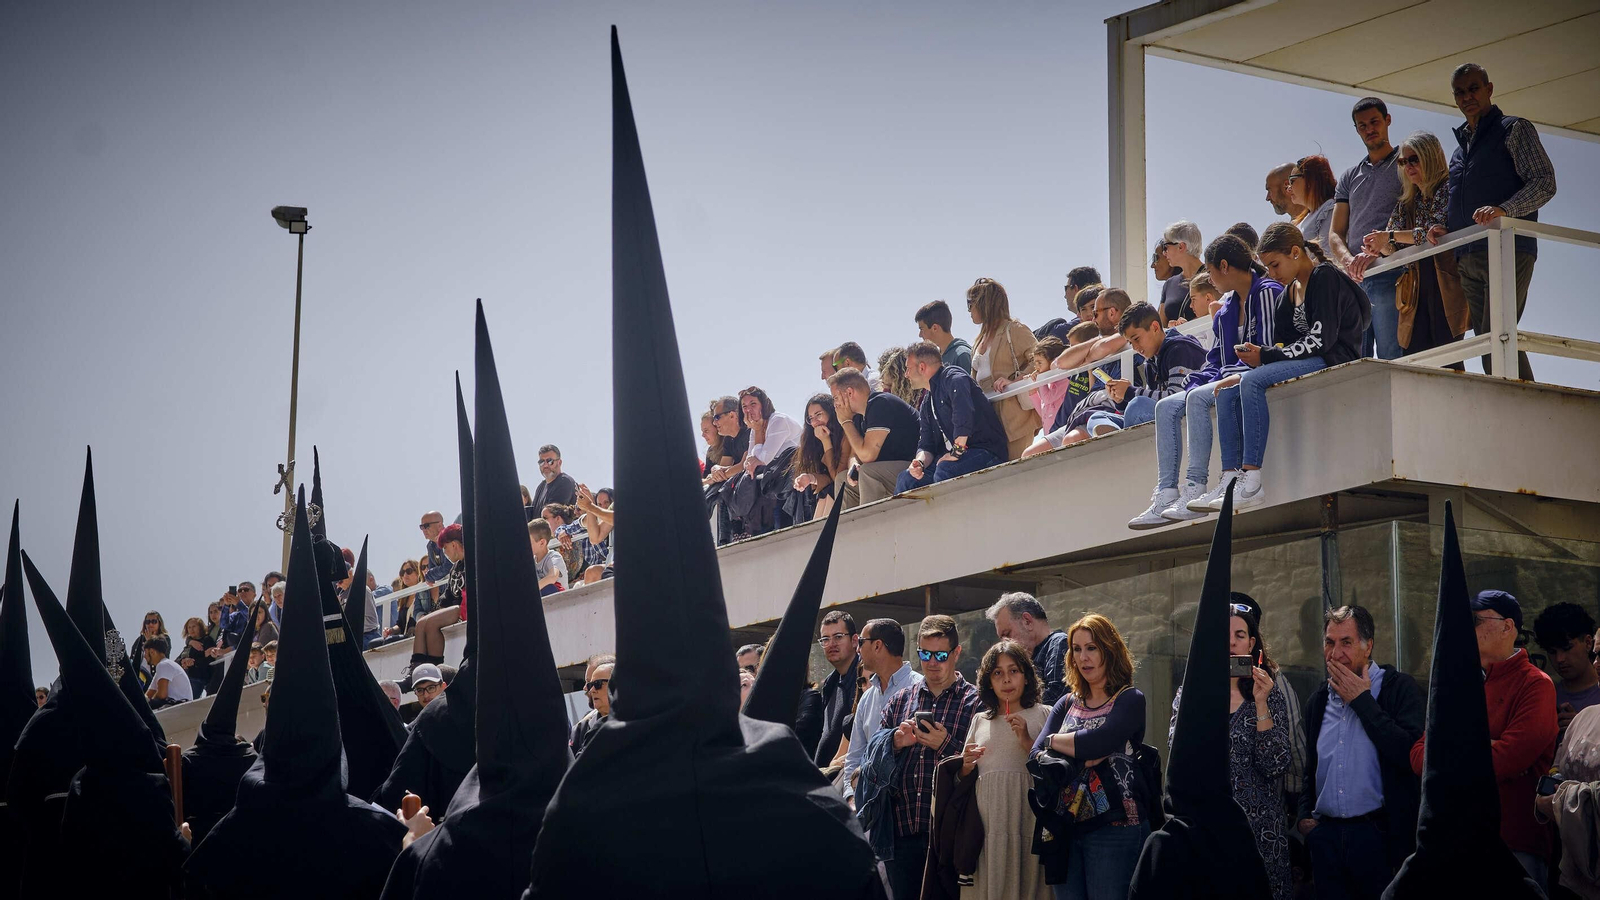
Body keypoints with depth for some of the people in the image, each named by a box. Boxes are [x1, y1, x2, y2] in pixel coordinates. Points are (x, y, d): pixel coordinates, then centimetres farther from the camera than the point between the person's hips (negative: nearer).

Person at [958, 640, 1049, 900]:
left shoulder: (1042, 715, 6)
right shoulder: (980, 721, 18)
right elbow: (963, 776, 25)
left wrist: (1027, 741, -11)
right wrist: (966, 766, 4)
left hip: (1027, 819, -3)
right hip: (986, 824, 3)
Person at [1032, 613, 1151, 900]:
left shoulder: (1130, 700, -1)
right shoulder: (1067, 704, 15)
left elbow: (1098, 742, -17)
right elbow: (1037, 755, 3)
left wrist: (1055, 741, -1)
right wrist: (1080, 756, -14)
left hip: (1113, 829, -5)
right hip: (1066, 827, 5)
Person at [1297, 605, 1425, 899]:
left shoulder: (1398, 687, -2)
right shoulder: (1319, 699, 14)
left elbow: (1411, 753, -18)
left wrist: (1362, 700, -12)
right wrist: (1304, 814, 8)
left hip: (1381, 837, -5)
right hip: (1326, 837, 5)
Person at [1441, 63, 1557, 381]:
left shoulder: (1514, 129, 5)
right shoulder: (1460, 147, 26)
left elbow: (1545, 182, -6)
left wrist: (1503, 209, -23)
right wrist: (1443, 229, 6)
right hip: (1468, 259, 8)